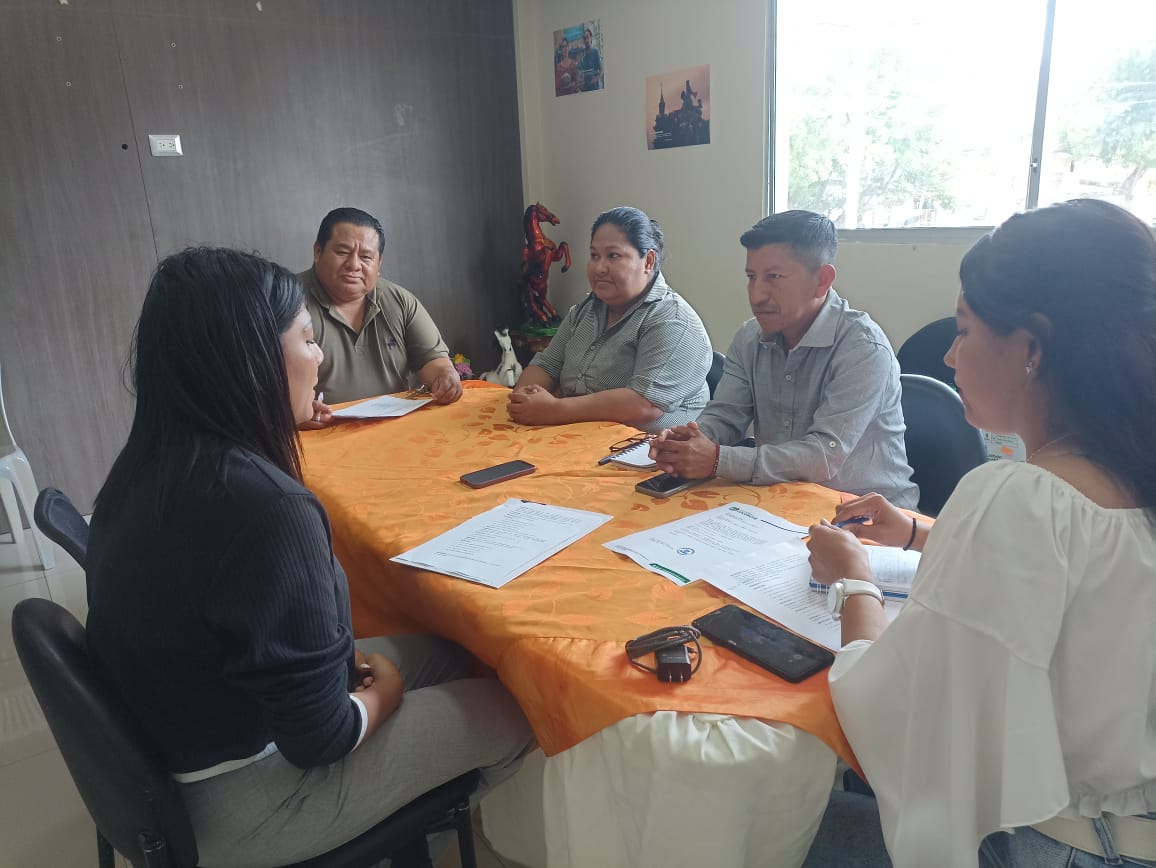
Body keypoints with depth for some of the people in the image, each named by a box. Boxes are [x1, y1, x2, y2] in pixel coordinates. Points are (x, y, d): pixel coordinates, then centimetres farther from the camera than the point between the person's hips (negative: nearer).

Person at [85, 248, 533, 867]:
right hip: (238, 802, -8)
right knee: (510, 708, 3)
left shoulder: (148, 469, -6)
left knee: (448, 655, 15)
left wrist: (339, 660, 5)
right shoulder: (267, 508, -34)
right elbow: (318, 738, -26)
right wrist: (383, 694, -5)